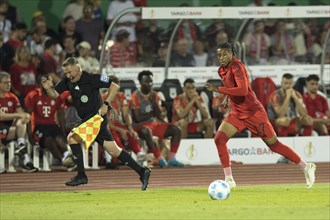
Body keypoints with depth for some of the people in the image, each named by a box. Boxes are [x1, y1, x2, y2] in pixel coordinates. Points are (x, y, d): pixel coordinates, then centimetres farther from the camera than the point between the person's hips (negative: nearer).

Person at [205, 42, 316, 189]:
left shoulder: (236, 67, -19)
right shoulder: (222, 70, 6)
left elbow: (243, 90, -33)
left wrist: (218, 89, -31)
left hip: (253, 112, -8)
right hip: (237, 114, 8)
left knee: (274, 144, 2)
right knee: (219, 139, -13)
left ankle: (306, 167, 18)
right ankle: (229, 179, -9)